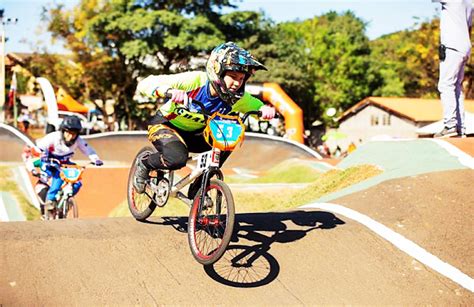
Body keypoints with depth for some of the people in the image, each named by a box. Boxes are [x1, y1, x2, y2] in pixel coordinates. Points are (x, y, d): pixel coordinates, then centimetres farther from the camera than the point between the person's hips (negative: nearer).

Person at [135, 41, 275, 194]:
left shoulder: (237, 98, -18)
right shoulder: (196, 80, -31)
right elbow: (144, 84, -33)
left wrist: (266, 109, -30)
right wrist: (169, 91, -54)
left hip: (193, 134, 6)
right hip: (164, 125, -6)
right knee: (177, 159, -34)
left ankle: (196, 190, -1)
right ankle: (144, 165, 1)